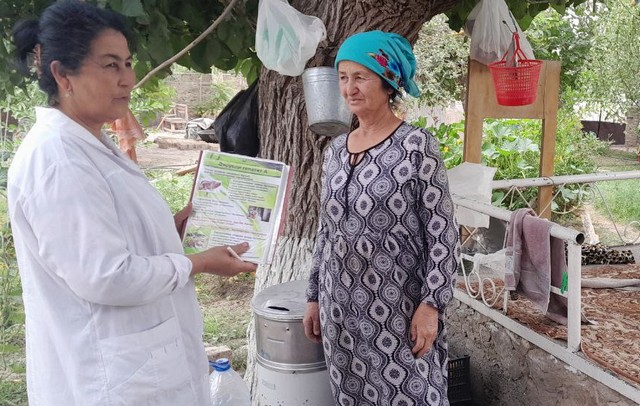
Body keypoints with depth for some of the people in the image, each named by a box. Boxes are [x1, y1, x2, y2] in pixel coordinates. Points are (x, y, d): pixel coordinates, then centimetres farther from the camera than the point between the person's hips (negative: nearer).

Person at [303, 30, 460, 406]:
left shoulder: (417, 146, -10)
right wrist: (314, 296, 12)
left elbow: (443, 234, -11)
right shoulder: (335, 149, 7)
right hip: (342, 310, 6)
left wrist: (431, 304, -16)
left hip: (399, 310, -5)